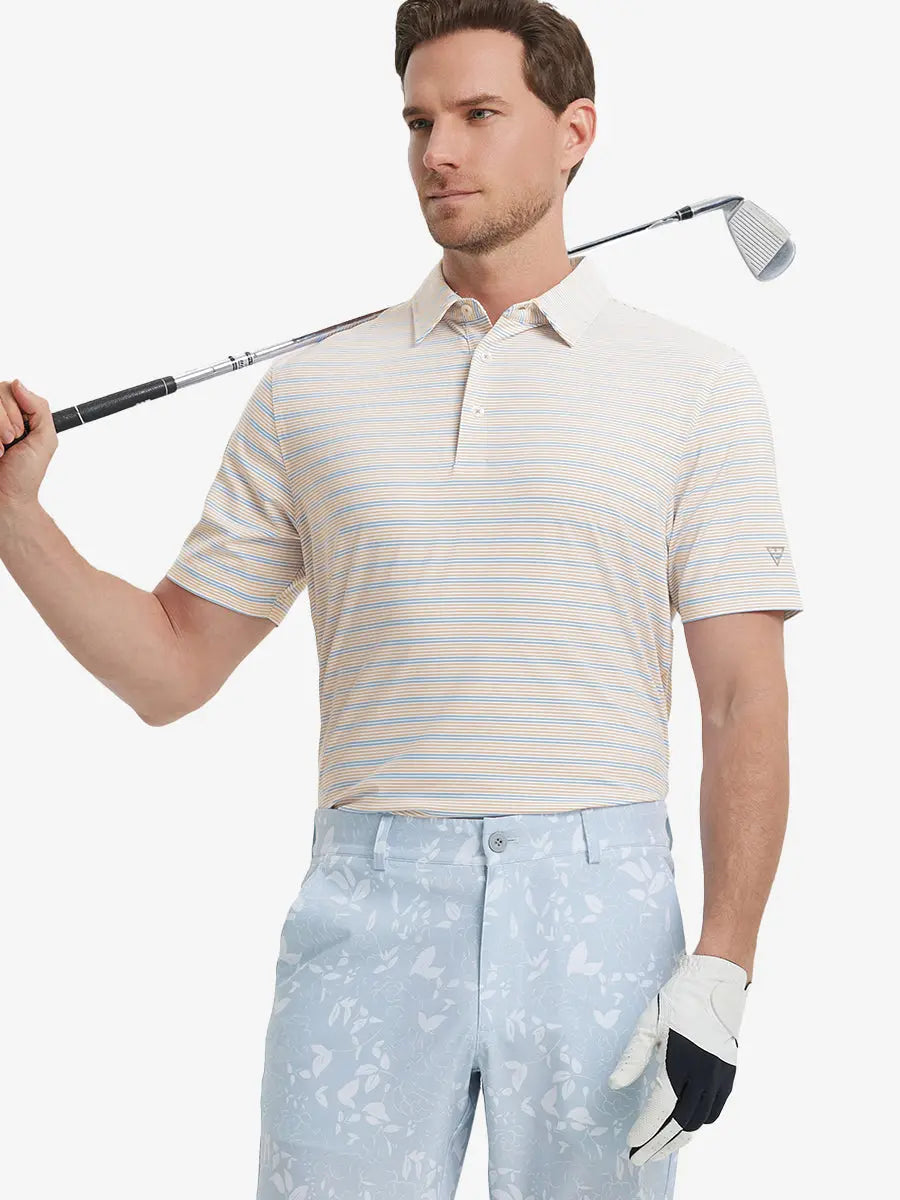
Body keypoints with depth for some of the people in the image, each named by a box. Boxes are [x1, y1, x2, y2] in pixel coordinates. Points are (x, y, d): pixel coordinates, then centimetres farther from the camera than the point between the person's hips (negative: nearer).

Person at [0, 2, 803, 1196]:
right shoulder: (310, 390, 10)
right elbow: (172, 668, 12)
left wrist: (720, 973, -8)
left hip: (599, 912, -1)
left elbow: (746, 702, 1)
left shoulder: (697, 383, 4)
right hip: (365, 907, 1)